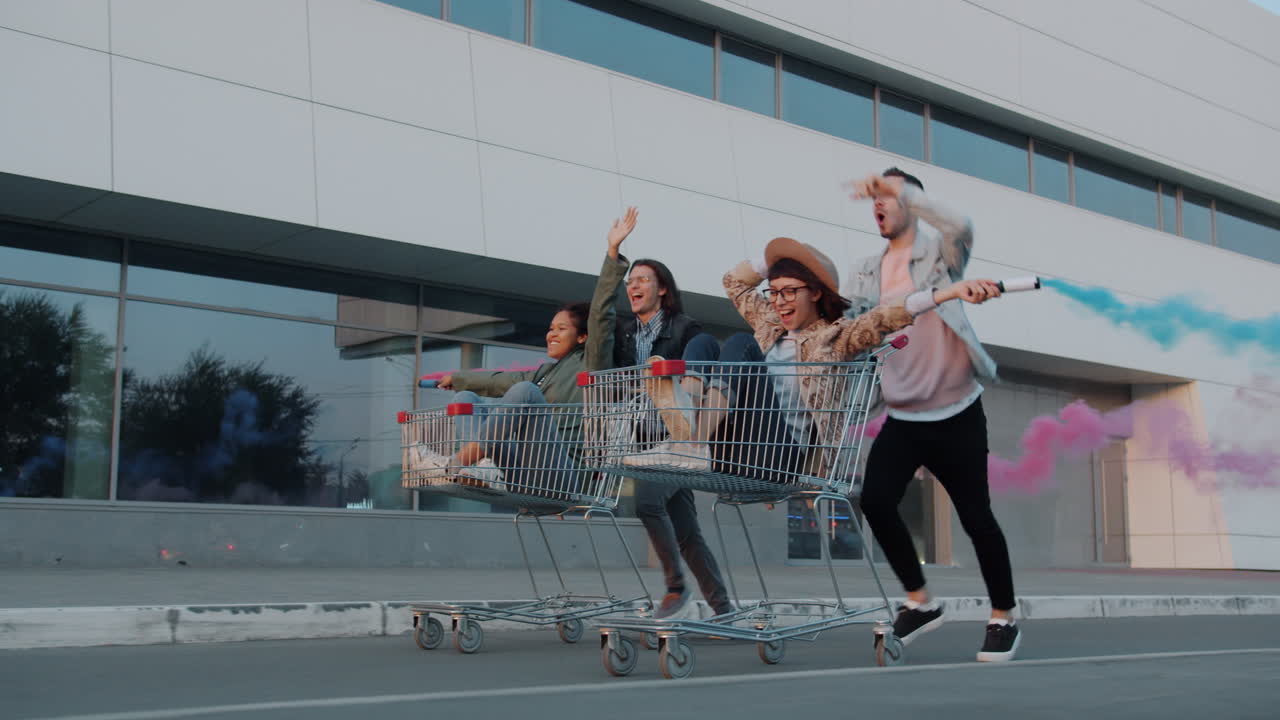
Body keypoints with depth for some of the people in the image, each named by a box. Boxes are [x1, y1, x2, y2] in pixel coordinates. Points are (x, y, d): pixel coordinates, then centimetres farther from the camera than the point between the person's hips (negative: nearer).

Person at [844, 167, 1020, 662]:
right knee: (875, 500, -14)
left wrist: (899, 189, -33)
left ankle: (1003, 619, 20)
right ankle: (920, 602, 5)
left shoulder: (939, 254, -5)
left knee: (975, 516, 0)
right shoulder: (865, 273, 10)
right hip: (901, 417, 4)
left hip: (955, 414, -4)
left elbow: (961, 227, -28)